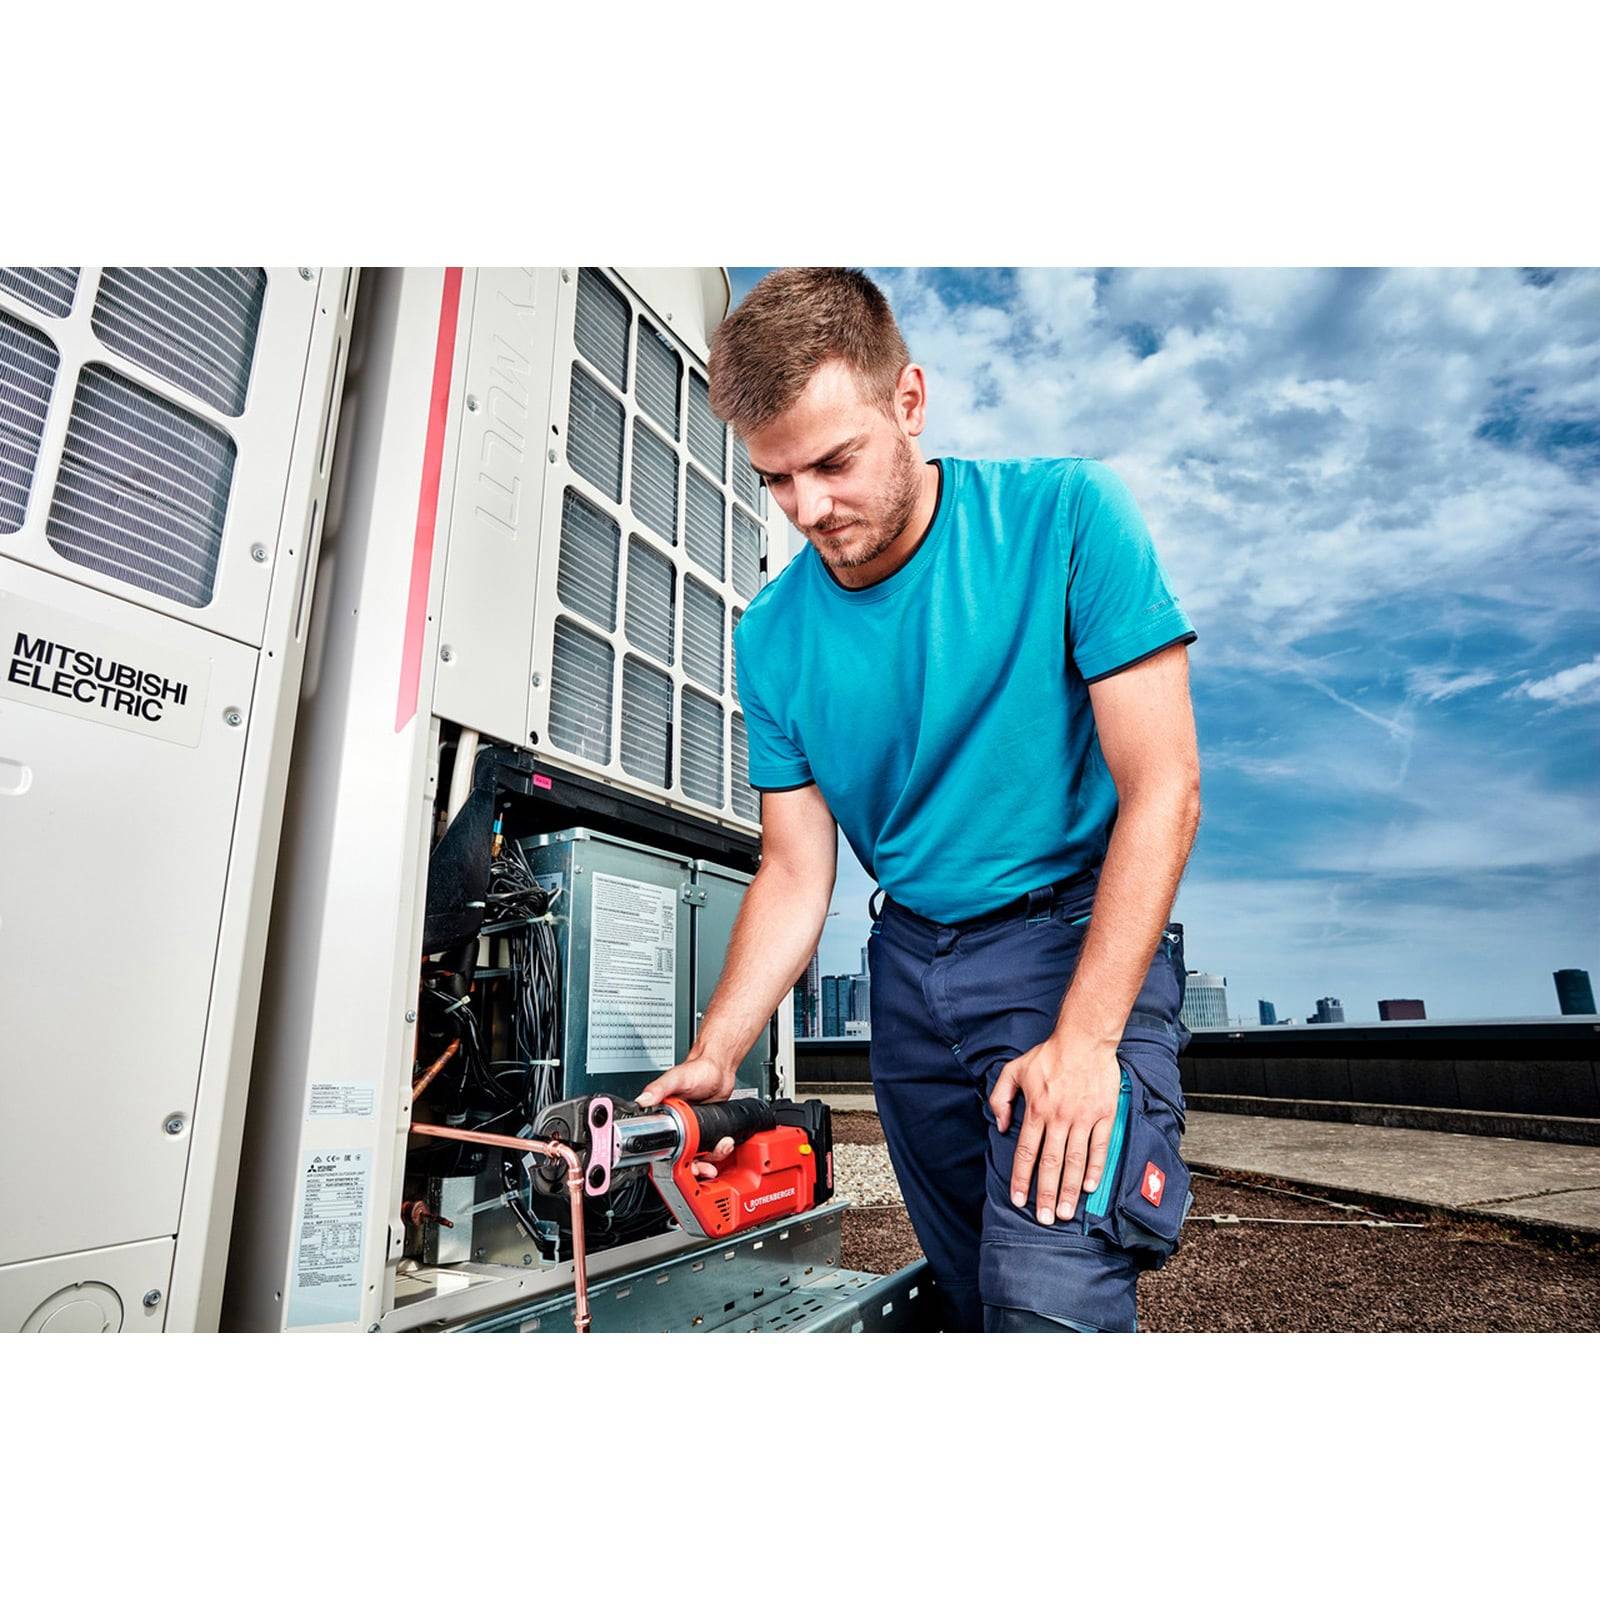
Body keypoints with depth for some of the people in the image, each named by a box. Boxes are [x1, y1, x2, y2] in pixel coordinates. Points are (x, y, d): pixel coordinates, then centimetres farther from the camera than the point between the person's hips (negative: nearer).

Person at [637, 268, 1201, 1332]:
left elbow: (1163, 790, -15)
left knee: (1051, 1301, -18)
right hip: (913, 961, 5)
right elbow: (795, 875, 1)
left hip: (1081, 935, -4)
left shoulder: (1065, 516, -12)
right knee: (972, 1294, 17)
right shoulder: (773, 636, -1)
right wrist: (714, 1060, -10)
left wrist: (1083, 1038, -21)